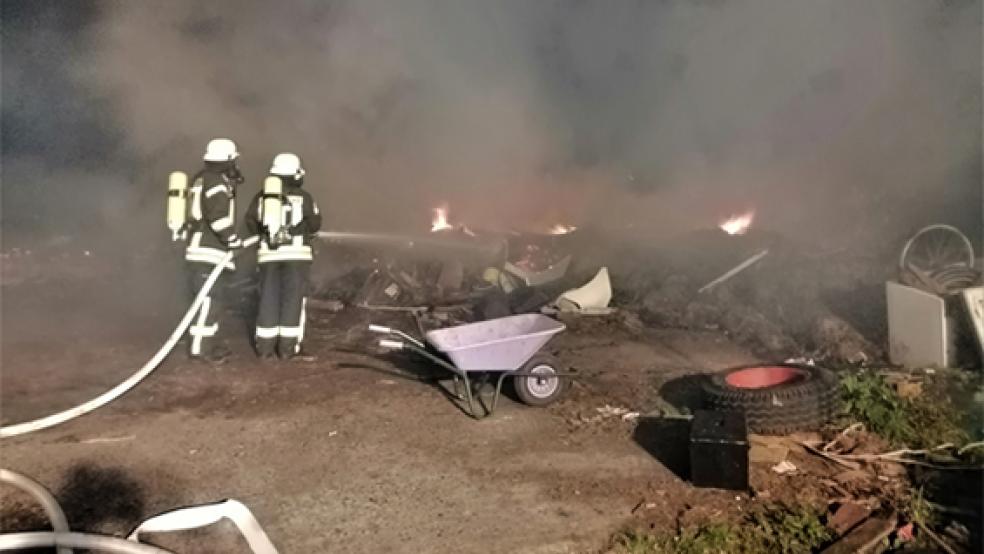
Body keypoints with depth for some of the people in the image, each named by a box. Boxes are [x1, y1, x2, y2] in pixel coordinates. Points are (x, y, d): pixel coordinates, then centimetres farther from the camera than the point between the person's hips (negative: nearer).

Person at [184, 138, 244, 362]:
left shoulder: (202, 179, 18)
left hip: (202, 248, 10)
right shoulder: (217, 182, -13)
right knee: (208, 299, -10)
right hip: (207, 251, -10)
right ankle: (199, 347, -10)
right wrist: (233, 240, -14)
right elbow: (219, 217, -23)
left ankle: (209, 343, 21)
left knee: (210, 298, 15)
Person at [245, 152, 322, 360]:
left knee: (268, 298, 8)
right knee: (293, 298, 3)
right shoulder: (303, 197, 0)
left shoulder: (262, 196, 7)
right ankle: (288, 346, 2)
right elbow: (315, 223, -4)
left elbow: (250, 221, 0)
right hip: (296, 253, -3)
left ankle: (265, 347, 9)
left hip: (268, 254, 3)